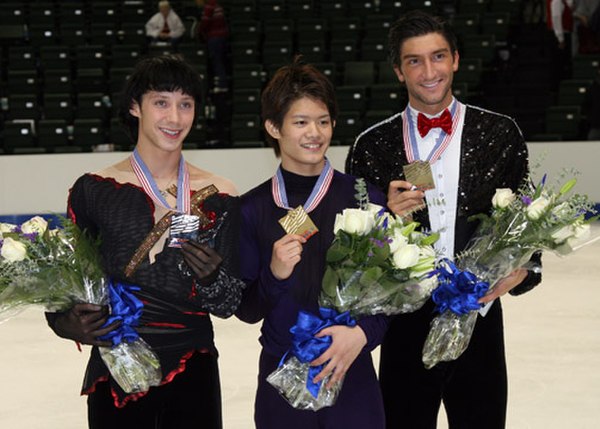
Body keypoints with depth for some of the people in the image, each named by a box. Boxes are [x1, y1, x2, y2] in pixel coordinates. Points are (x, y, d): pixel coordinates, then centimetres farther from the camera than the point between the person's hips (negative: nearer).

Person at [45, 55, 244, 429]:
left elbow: (228, 305, 2)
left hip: (194, 374, 1)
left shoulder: (219, 196, 0)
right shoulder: (94, 190, -5)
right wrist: (68, 323, -20)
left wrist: (212, 277, -19)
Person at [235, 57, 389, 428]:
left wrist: (362, 333, -18)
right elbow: (247, 310, 1)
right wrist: (275, 275, -17)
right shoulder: (252, 209, -1)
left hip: (351, 379, -1)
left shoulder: (364, 198, -4)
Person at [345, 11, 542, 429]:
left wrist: (521, 271, -15)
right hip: (406, 328, 0)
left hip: (479, 320, 0)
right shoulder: (372, 146, 1)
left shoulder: (500, 133, 1)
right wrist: (387, 214, -17)